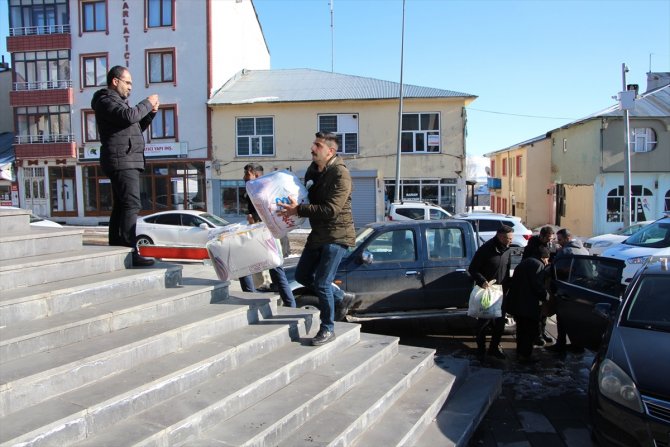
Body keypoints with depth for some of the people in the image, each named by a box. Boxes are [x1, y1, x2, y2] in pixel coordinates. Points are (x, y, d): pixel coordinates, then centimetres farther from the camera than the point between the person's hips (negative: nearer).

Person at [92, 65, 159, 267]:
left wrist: (151, 112, 11)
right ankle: (130, 252, -22)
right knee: (131, 205, -18)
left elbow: (137, 127, 27)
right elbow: (129, 116, -24)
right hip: (122, 161, -11)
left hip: (127, 162, 11)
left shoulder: (117, 102, 26)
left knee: (120, 206, 10)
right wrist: (147, 103, -8)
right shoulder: (106, 101, -6)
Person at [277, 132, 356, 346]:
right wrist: (293, 207, 2)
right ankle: (341, 298, 32)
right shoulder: (312, 170, 9)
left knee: (322, 283, -7)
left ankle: (328, 329, 12)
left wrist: (298, 210, -25)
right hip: (318, 234, 9)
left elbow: (331, 209, -26)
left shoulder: (340, 175, -18)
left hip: (337, 235, -9)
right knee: (302, 275, 14)